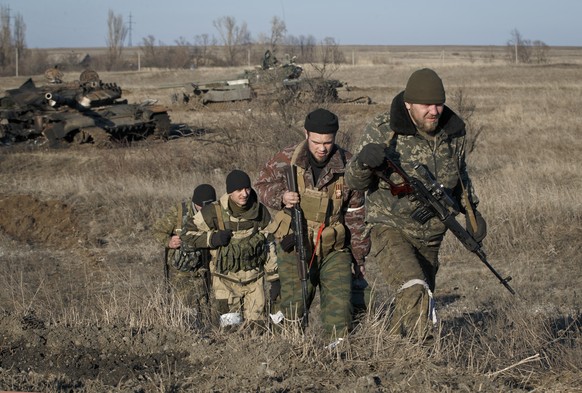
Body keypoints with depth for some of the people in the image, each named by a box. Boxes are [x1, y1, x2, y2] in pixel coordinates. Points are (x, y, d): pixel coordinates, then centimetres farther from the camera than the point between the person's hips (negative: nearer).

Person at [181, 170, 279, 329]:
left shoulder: (260, 211, -3)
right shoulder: (214, 212, -13)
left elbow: (269, 244, 9)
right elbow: (187, 233, -5)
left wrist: (273, 277, 10)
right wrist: (212, 238, -21)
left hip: (254, 279, 3)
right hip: (226, 279, -3)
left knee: (257, 325, 6)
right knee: (231, 327, -6)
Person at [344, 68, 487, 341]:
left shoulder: (453, 131, -1)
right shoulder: (382, 131, -14)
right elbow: (354, 182, -12)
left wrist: (471, 210, 13)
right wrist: (363, 161, -33)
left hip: (431, 237, 6)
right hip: (391, 230, -5)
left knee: (422, 299, 15)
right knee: (414, 292, -28)